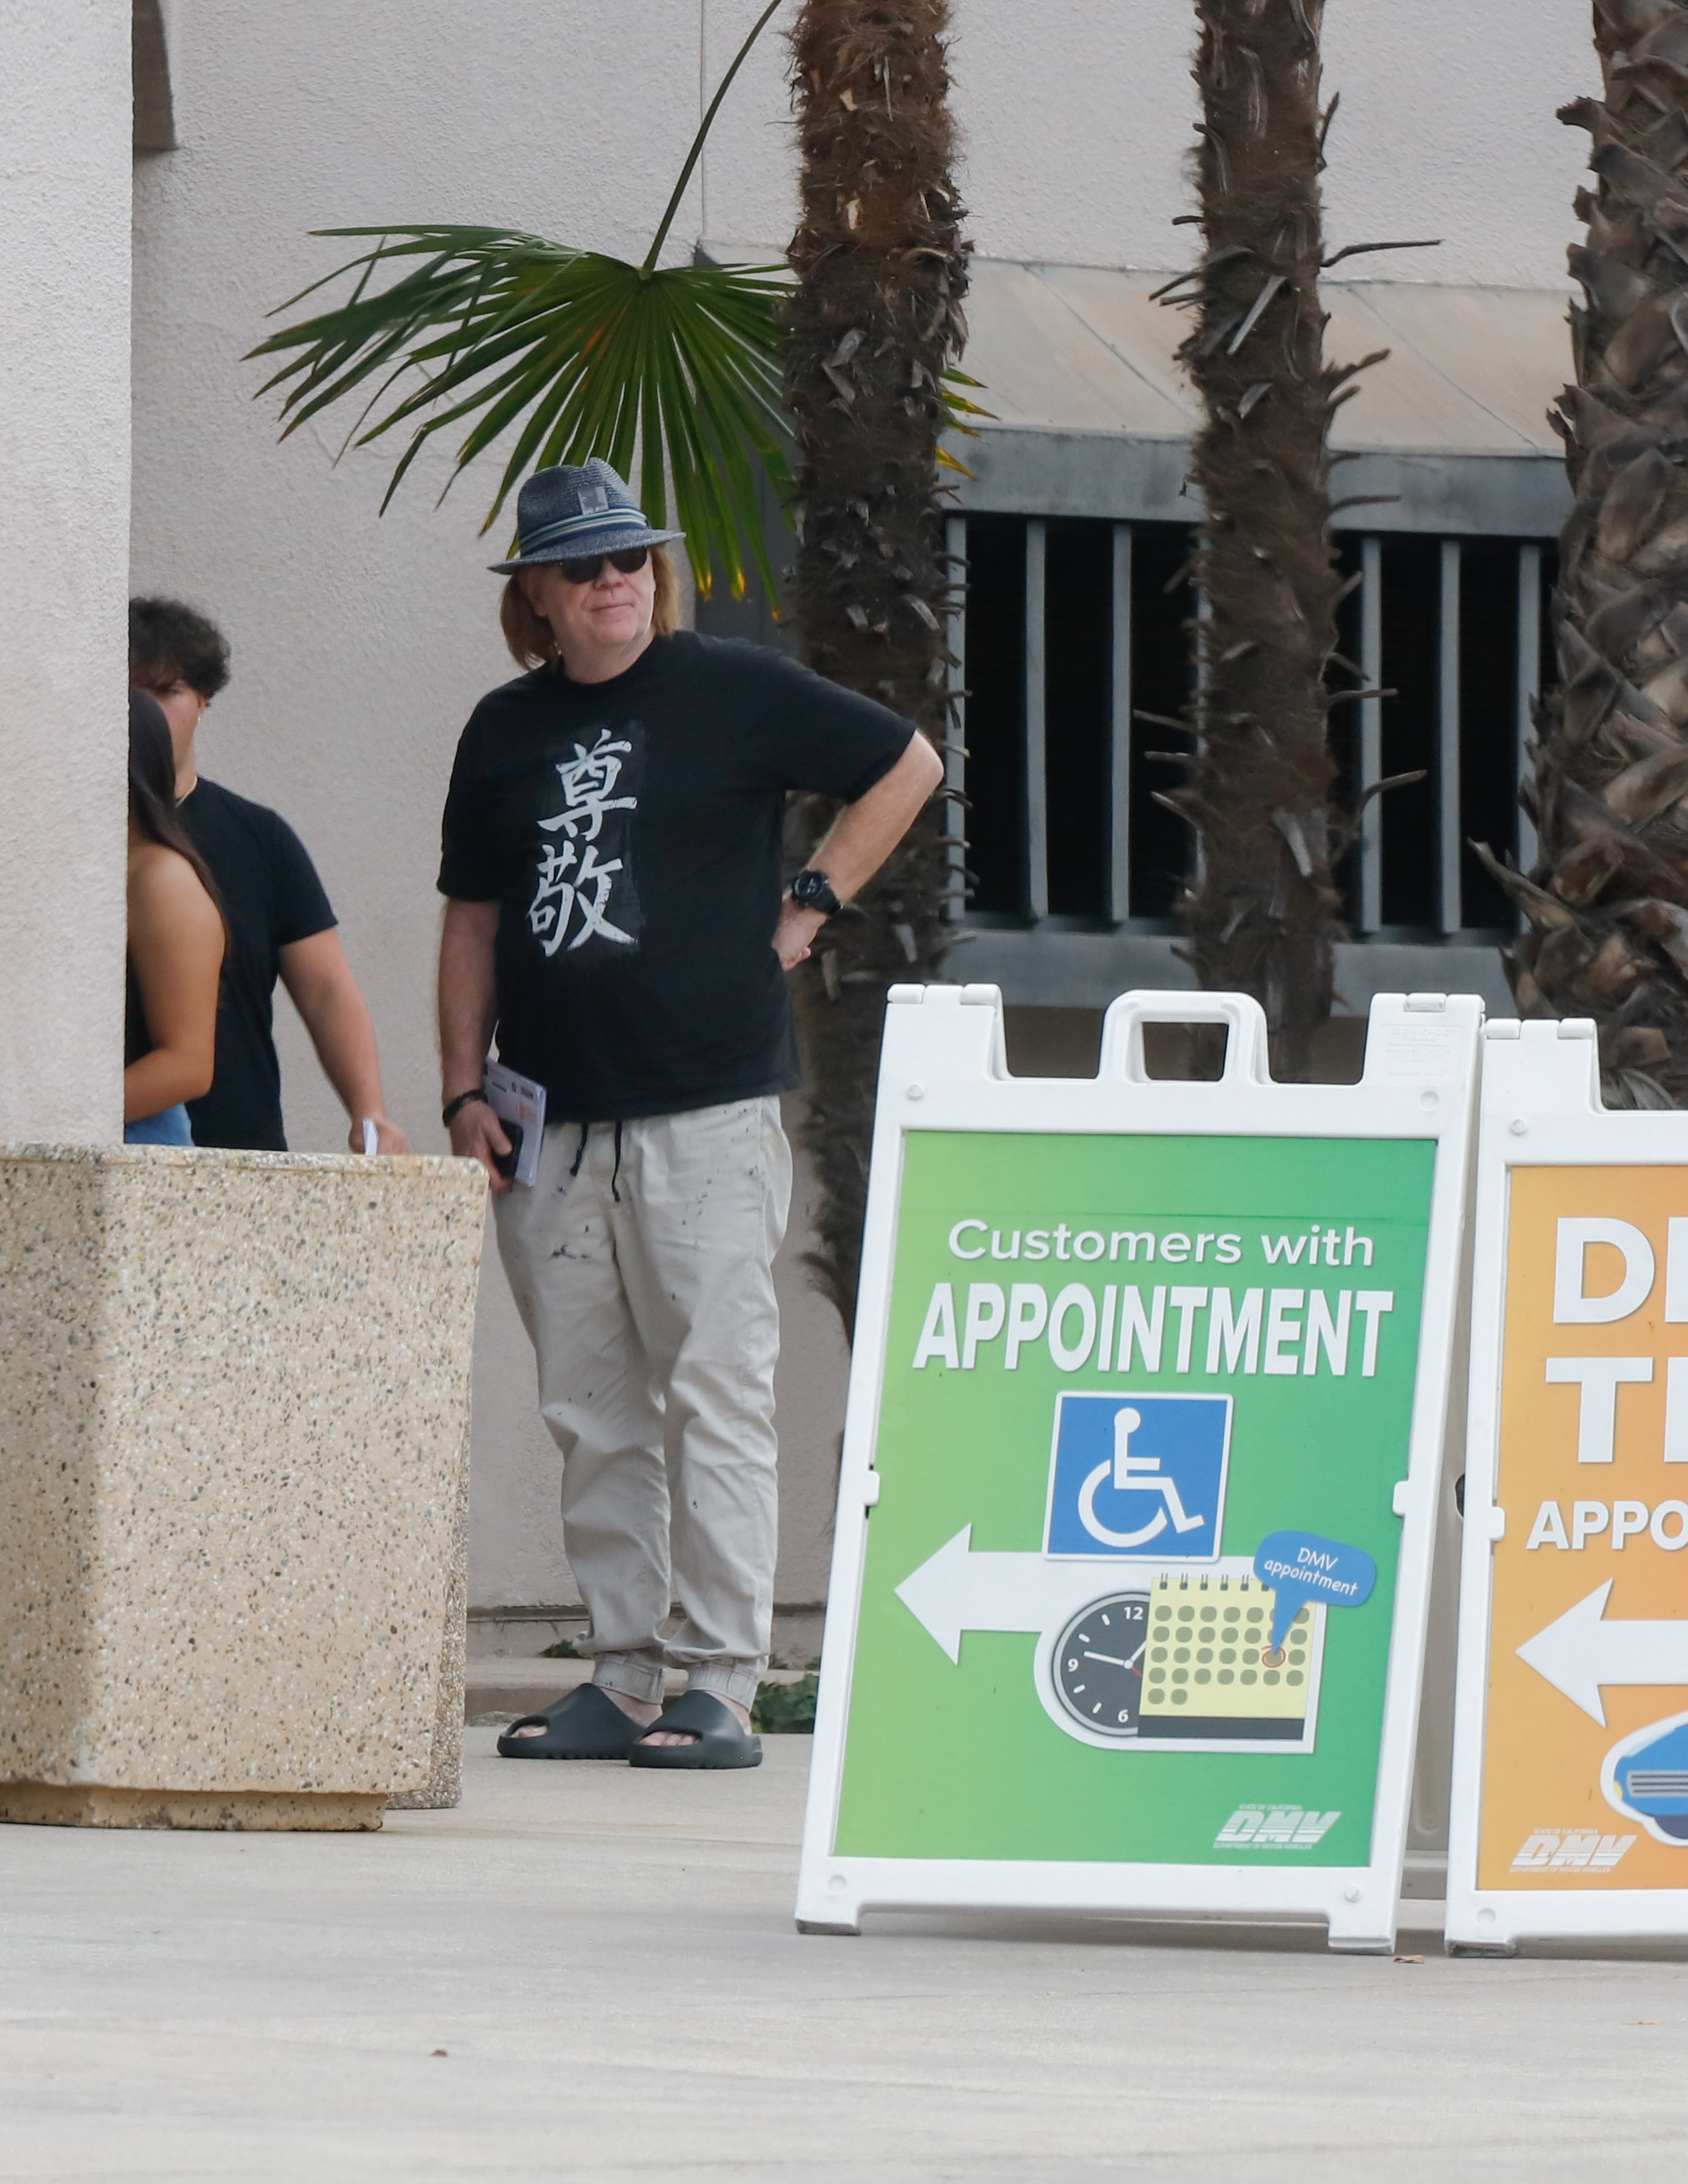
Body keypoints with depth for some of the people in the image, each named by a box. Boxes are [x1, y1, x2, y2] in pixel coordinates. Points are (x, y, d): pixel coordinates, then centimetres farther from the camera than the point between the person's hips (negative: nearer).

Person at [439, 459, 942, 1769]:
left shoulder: (734, 692, 1)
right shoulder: (505, 731, 14)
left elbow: (909, 766, 8)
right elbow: (473, 919, 18)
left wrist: (810, 907, 2)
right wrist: (465, 1090, 9)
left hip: (709, 1116, -5)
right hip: (552, 1127, 5)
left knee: (714, 1402, -7)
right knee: (591, 1417, 6)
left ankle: (724, 1688, -7)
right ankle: (621, 1678, 11)